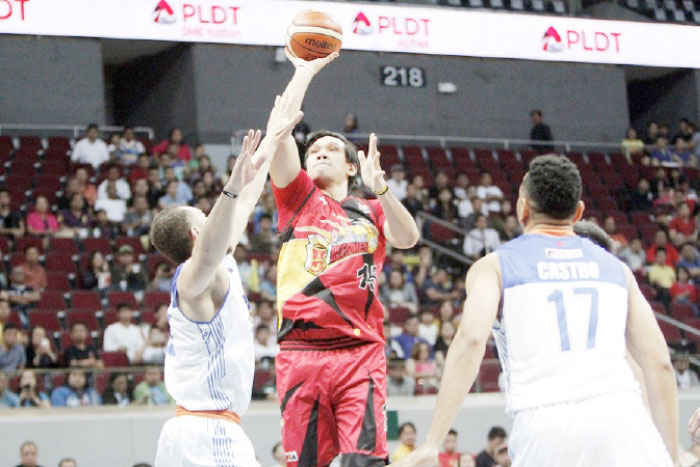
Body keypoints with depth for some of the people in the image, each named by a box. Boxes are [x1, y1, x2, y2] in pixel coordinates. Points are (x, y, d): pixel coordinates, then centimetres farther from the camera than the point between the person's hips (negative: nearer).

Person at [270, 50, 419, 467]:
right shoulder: (299, 198, 15)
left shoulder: (371, 213, 18)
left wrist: (380, 188, -20)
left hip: (361, 354, 0)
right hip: (301, 351, 0)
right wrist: (305, 71, 9)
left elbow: (408, 238, -4)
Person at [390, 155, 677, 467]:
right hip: (619, 414, 1)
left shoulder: (494, 266, 14)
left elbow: (471, 340, -5)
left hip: (544, 422, -1)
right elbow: (660, 363, 16)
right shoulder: (614, 267, 22)